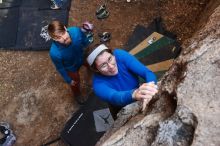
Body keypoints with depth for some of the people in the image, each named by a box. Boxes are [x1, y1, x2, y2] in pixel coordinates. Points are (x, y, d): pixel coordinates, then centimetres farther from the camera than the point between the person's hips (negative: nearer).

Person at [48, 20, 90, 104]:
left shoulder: (76, 31, -37)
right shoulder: (55, 52, -43)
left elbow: (85, 41, -12)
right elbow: (60, 68, -21)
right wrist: (68, 80, -6)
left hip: (83, 57, 3)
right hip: (71, 67, -2)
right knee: (76, 82, 27)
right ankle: (77, 94, 64)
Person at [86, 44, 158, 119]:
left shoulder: (120, 55, -23)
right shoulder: (98, 83, -28)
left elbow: (148, 73, -28)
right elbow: (114, 97, -47)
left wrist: (150, 88, -50)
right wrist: (134, 94, -69)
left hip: (139, 102, 2)